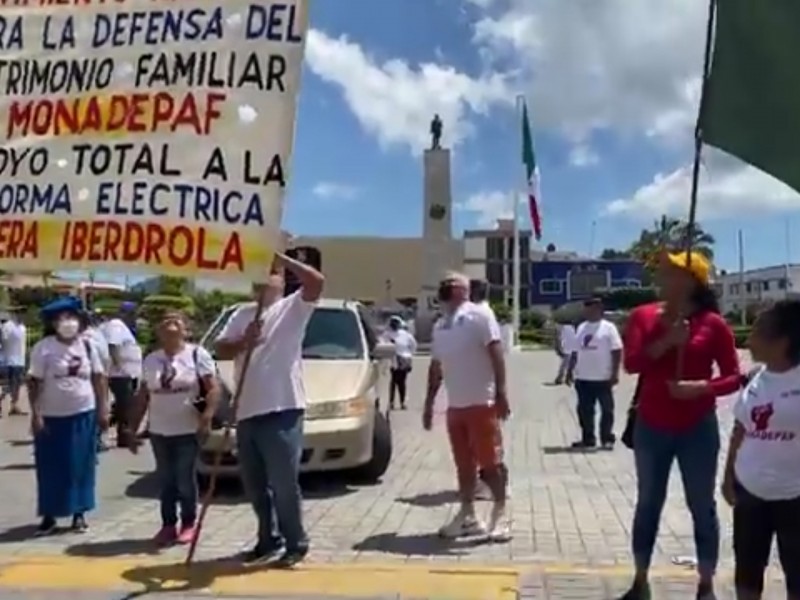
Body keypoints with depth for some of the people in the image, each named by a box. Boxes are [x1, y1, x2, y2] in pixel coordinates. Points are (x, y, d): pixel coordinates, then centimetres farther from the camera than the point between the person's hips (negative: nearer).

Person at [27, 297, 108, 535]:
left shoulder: (87, 346, 2)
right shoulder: (43, 348, -7)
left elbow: (98, 379, 6)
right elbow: (34, 383, -5)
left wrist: (102, 409, 3)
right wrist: (35, 414, -11)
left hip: (84, 415, 2)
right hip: (52, 417, -2)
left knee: (82, 466, 8)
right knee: (51, 468, 5)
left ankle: (79, 513, 20)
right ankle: (49, 515, 18)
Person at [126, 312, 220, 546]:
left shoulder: (197, 354, -3)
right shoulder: (150, 360, 10)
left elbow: (213, 389, -9)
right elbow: (142, 396, 13)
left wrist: (207, 417, -21)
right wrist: (132, 428, 10)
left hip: (188, 430, -4)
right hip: (159, 431, 4)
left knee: (185, 479, 2)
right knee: (165, 480, 9)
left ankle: (189, 524, 15)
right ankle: (168, 524, 19)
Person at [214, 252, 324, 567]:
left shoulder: (292, 307, 2)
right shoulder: (242, 314, 16)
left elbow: (316, 281, -16)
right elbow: (220, 350, 6)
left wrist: (281, 259, -12)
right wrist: (243, 341, -13)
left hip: (282, 411, -6)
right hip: (248, 413, 6)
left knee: (283, 483, -3)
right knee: (255, 486, 15)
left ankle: (296, 543, 14)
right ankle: (269, 540, 31)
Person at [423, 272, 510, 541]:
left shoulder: (479, 316, -7)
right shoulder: (439, 326, 15)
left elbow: (496, 354, -13)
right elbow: (436, 367, 20)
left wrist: (501, 392, -21)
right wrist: (429, 403, 19)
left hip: (481, 403, -7)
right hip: (454, 406, 7)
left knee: (491, 462, -1)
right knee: (464, 464, 12)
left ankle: (500, 516, 9)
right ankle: (468, 515, 22)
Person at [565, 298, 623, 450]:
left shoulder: (608, 328, -4)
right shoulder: (581, 328, 12)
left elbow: (617, 351, -8)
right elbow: (575, 352, 16)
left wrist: (615, 373, -14)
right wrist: (569, 371, 13)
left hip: (603, 378, -5)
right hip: (583, 378, 5)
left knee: (606, 409, 5)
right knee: (584, 410, 9)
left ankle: (607, 439, 14)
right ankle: (587, 439, 18)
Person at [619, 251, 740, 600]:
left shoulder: (713, 323, -5)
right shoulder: (643, 316, 0)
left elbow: (733, 378, -4)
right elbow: (631, 363, -12)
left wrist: (701, 387, -21)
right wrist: (667, 341, -22)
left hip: (698, 430, -2)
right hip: (651, 428, 2)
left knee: (702, 507, 7)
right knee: (648, 504, 11)